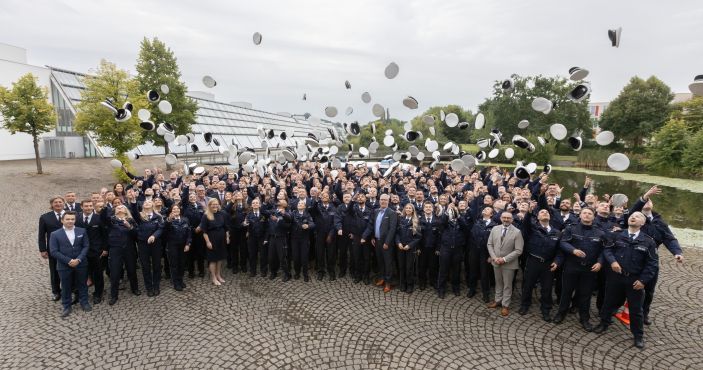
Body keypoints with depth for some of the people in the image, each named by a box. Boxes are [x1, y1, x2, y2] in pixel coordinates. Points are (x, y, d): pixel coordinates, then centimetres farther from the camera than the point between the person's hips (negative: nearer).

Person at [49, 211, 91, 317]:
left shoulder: (82, 231, 1)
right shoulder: (55, 234, -4)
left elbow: (86, 246, -1)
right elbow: (54, 251, -8)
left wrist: (78, 259, -14)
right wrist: (68, 261, -16)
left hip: (81, 264, 1)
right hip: (64, 265, -1)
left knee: (82, 284, 13)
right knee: (66, 287, 11)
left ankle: (84, 302, 29)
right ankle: (66, 306, 26)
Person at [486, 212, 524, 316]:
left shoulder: (517, 232, -13)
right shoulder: (495, 229, -1)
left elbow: (518, 250, -15)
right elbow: (489, 244, 3)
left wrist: (505, 259, -19)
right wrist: (494, 257, -10)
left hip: (509, 263, -4)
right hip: (496, 262, 4)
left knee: (507, 285, 9)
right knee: (498, 282, 18)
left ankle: (505, 305, 22)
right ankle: (498, 300, 34)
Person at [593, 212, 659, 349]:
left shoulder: (648, 241, -5)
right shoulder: (618, 235, 0)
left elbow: (653, 263, -4)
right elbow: (607, 249, 1)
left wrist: (643, 280, -10)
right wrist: (612, 261, -19)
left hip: (635, 280, -1)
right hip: (615, 276, 1)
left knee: (636, 308, 10)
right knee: (610, 302, 16)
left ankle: (638, 335, 28)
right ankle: (604, 323, 36)